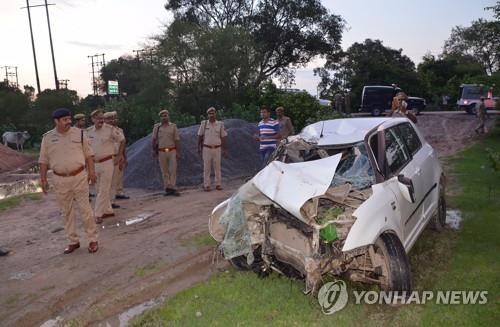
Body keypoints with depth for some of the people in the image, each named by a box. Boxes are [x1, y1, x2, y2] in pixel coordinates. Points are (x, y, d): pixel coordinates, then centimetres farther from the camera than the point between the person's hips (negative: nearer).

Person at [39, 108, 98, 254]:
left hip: (79, 177, -2)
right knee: (66, 212, 10)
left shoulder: (79, 133, -1)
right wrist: (43, 179, 2)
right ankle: (73, 241, 22)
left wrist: (91, 171, -2)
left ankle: (93, 240, 12)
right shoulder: (47, 137, 1)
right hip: (60, 180, 2)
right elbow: (44, 160, 6)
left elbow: (88, 154, 3)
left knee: (85, 209, 1)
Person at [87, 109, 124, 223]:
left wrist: (119, 156, -2)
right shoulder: (88, 131, 2)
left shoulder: (110, 129, -10)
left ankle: (98, 215, 1)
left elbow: (122, 140, 0)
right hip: (94, 163, 5)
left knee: (103, 190, -5)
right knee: (99, 190, 13)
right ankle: (108, 211, 27)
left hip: (107, 163, -5)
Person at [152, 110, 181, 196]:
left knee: (173, 170, -5)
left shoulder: (173, 126, 5)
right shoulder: (156, 127, 7)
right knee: (164, 172, 4)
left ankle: (172, 188, -1)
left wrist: (178, 152, -3)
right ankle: (167, 189, 10)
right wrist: (154, 150, -1)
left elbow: (177, 140, 2)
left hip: (172, 151, -1)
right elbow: (154, 139, 9)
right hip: (161, 152, 1)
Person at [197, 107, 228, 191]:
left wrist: (224, 150, 2)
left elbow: (223, 137, 5)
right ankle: (206, 185, 7)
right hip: (207, 148, -1)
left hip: (217, 148, 1)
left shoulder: (220, 124, 3)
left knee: (217, 167, 5)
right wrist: (199, 148, 3)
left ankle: (218, 184, 14)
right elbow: (200, 136, 7)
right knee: (206, 168, 2)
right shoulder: (204, 124, 3)